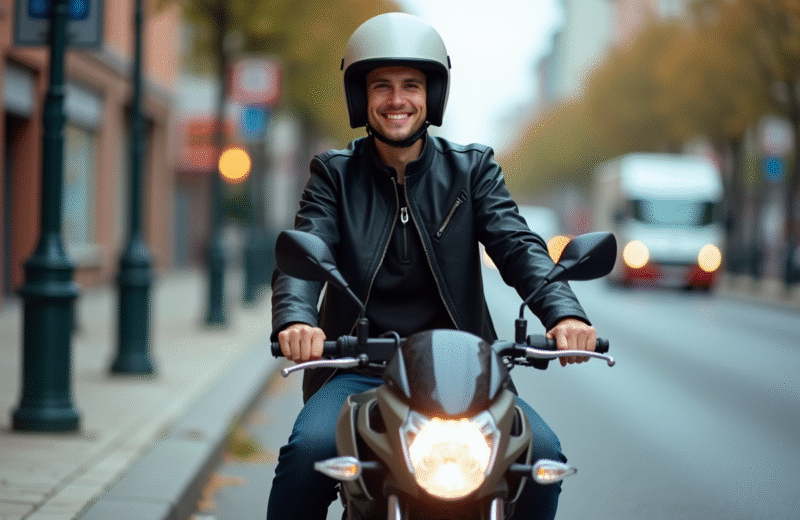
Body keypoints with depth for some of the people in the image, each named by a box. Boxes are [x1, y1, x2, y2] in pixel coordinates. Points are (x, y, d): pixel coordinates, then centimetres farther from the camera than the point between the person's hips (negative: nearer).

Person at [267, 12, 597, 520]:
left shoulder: (472, 168, 10)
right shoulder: (335, 173, 8)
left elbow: (519, 245, -4)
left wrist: (564, 313, -25)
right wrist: (295, 320, -32)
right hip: (359, 370, -1)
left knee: (542, 451, -21)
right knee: (309, 449, -29)